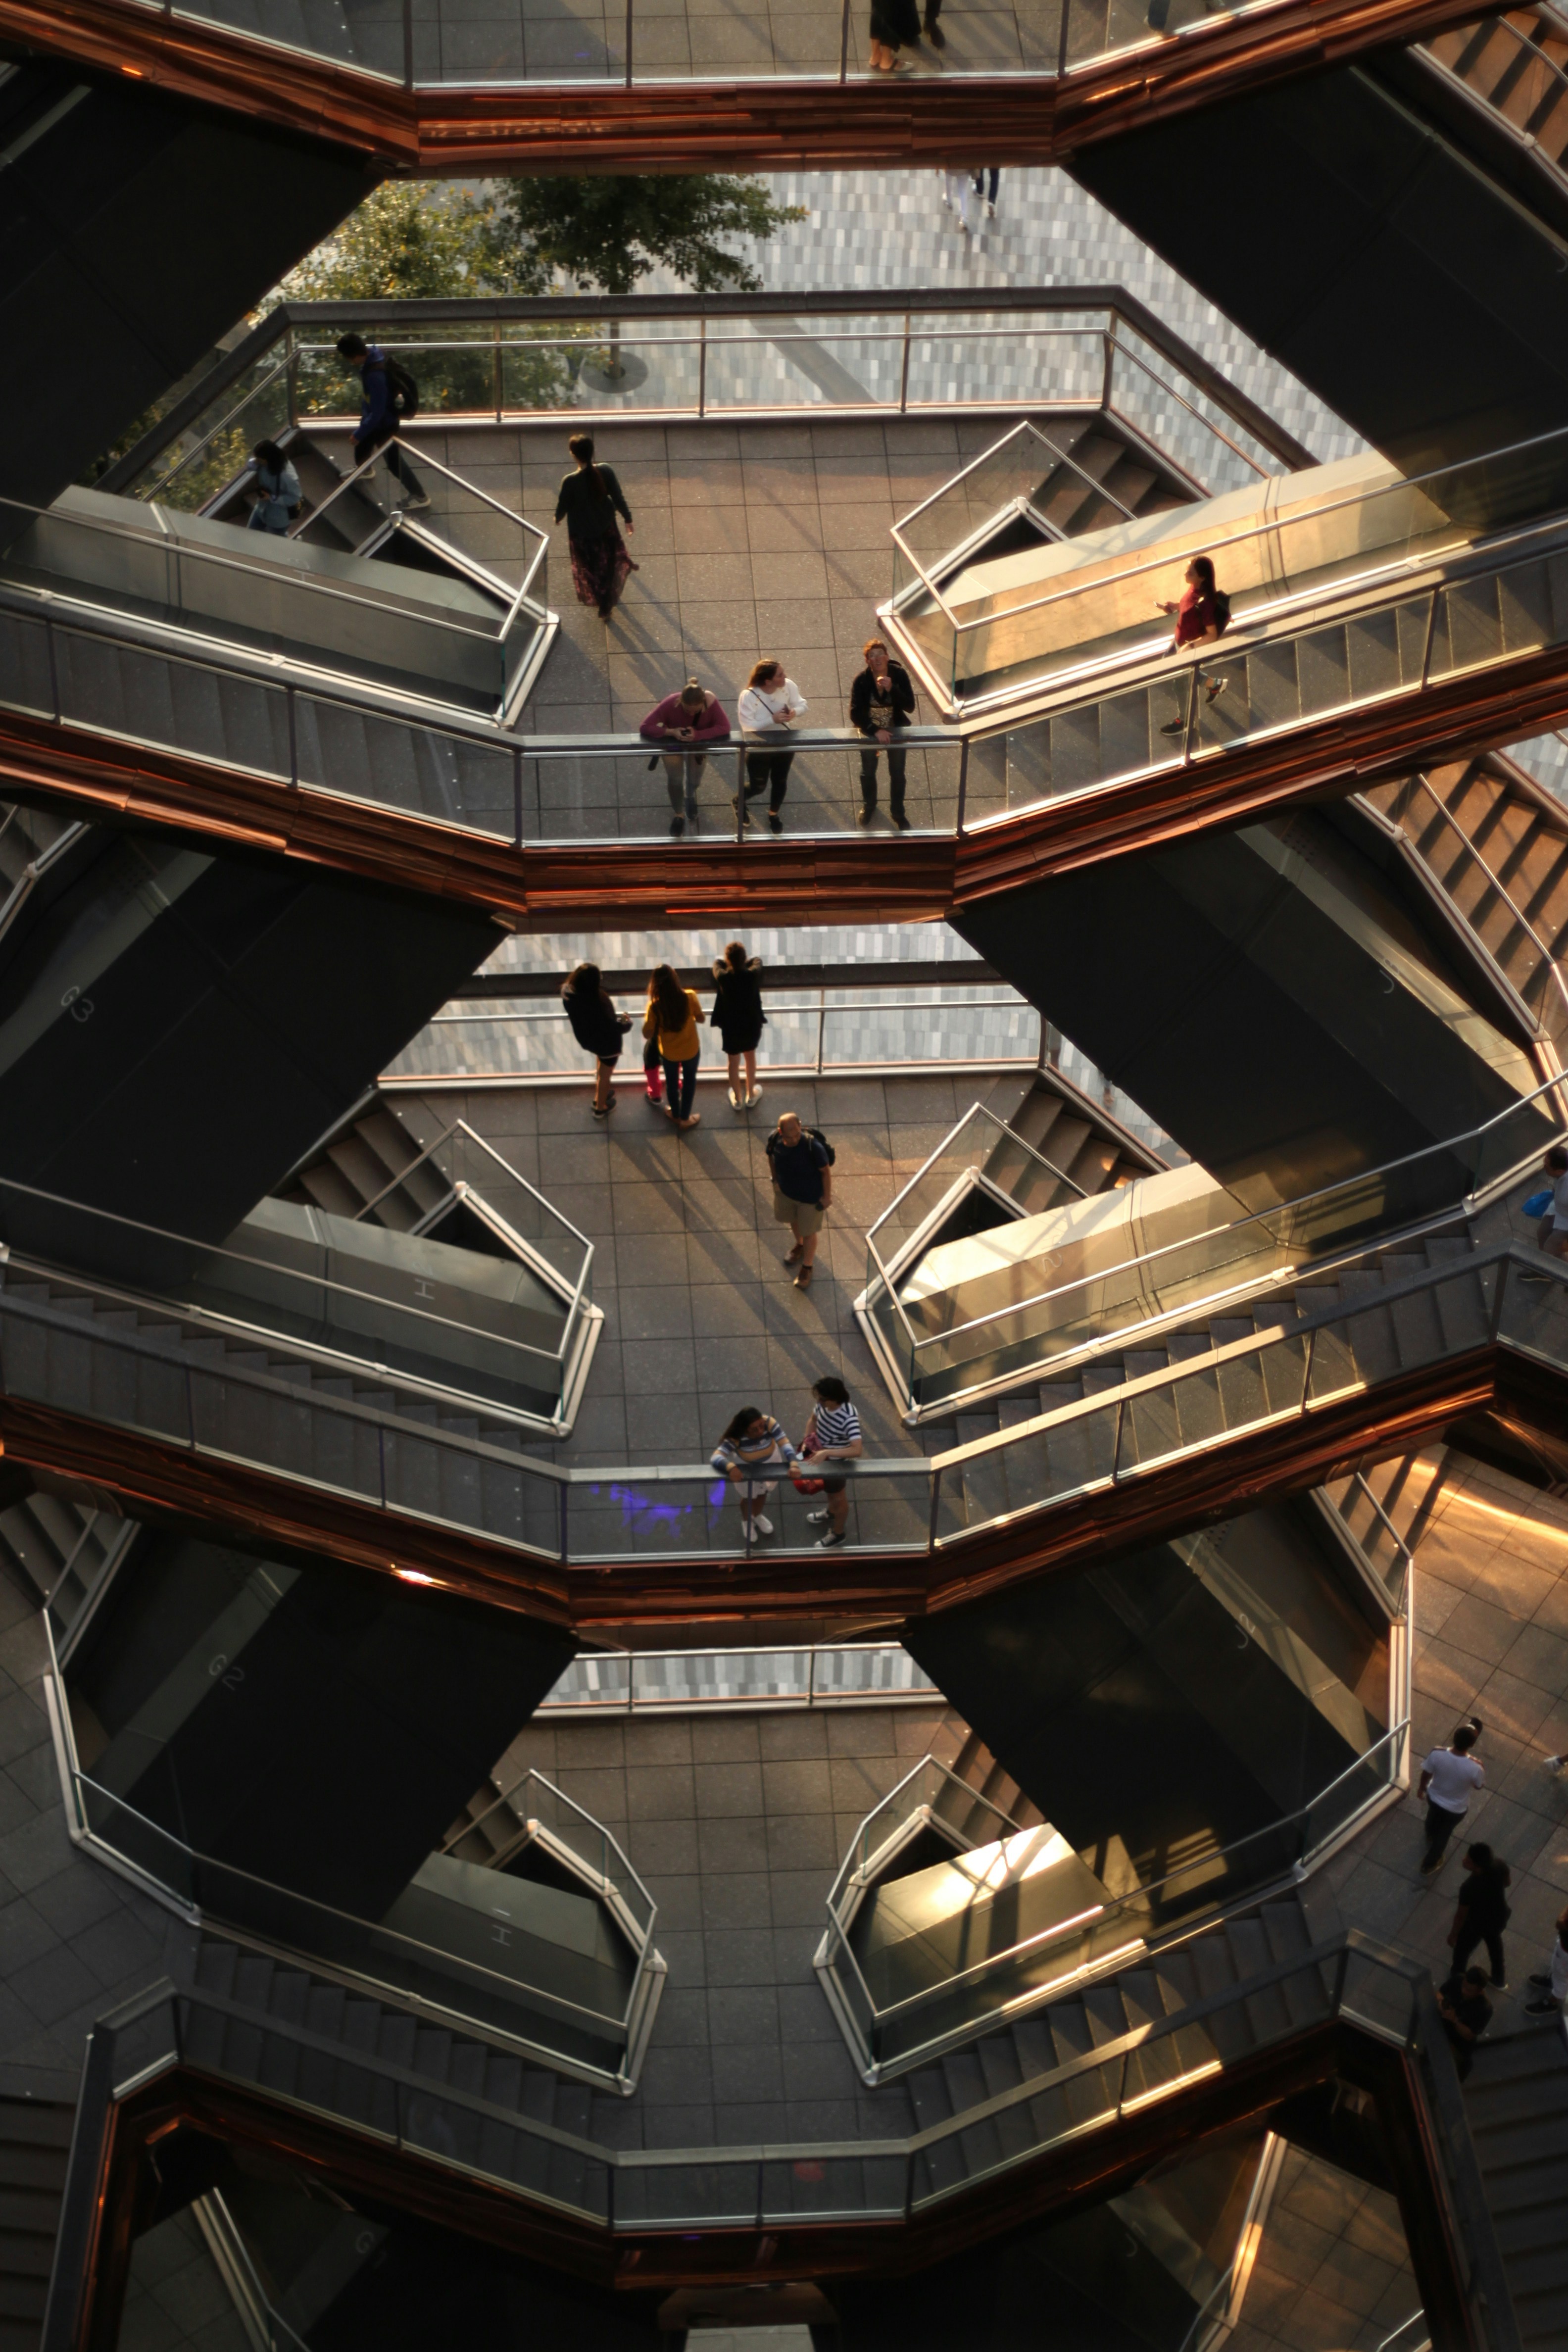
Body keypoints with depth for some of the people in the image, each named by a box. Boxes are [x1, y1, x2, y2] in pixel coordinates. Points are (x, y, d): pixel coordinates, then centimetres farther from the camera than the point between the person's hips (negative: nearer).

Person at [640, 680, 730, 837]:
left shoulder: (711, 702, -36)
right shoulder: (671, 704, -38)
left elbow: (725, 727, -35)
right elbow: (645, 728, -36)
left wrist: (699, 735, -47)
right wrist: (671, 732, -50)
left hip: (699, 743, 2)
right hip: (672, 742, -2)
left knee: (694, 780, 5)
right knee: (675, 779, -13)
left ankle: (691, 796, 46)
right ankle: (678, 815, 17)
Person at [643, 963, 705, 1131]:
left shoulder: (655, 1006, -28)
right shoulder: (689, 997, -27)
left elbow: (648, 1034, -18)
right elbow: (701, 1018, -10)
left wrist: (647, 1018, -3)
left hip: (669, 1053, 0)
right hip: (690, 1050, 0)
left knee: (671, 1082, 28)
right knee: (689, 1081, 26)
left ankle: (675, 1114, 50)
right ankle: (685, 1118, 41)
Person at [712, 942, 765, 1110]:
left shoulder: (723, 977, -24)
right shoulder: (752, 975, -23)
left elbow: (717, 963, 1)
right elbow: (756, 961, 2)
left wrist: (729, 961, 20)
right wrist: (745, 961, 20)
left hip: (731, 1027, -1)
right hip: (752, 1025, 1)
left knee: (734, 1062, 21)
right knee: (750, 1057, 27)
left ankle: (737, 1100, 39)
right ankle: (751, 1095, 44)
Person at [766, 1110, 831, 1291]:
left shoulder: (813, 1147, -40)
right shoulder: (774, 1139, -27)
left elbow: (826, 1171, -23)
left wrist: (827, 1196, -11)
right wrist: (776, 1180, 8)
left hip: (810, 1197, -4)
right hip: (786, 1192, 4)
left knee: (808, 1232, 19)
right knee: (793, 1221, 33)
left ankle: (807, 1267, 45)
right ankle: (799, 1245, 66)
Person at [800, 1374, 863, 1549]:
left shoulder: (849, 1418, -40)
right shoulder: (822, 1404, -20)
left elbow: (857, 1450, -46)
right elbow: (813, 1420, 3)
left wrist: (827, 1453, -49)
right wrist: (807, 1441, -10)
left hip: (837, 1463, -6)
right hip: (822, 1457, 6)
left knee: (838, 1497, 21)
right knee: (827, 1489, 34)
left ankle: (838, 1534, 47)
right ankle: (831, 1512, 65)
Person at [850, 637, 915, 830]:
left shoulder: (899, 674, -21)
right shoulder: (862, 680, -22)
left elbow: (910, 707, -24)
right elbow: (855, 714, -23)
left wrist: (892, 689, -38)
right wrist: (875, 731, -32)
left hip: (896, 731, 0)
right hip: (870, 732, 0)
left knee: (897, 774, 13)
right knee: (868, 773, 18)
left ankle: (898, 813, 35)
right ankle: (868, 806, 47)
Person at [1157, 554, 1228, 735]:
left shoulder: (1205, 602, -36)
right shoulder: (1194, 588, -11)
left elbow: (1212, 635, -31)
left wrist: (1191, 646, -39)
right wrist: (1175, 607, -3)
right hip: (1180, 642, 9)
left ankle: (1183, 723, 41)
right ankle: (1215, 684, 47)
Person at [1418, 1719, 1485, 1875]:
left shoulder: (1437, 1754, -33)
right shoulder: (1474, 1768, -40)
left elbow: (1426, 1774, -12)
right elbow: (1478, 1785, -16)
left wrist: (1422, 1788, 8)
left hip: (1434, 1797, 2)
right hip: (1456, 1809, -2)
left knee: (1433, 1818, 38)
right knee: (1444, 1833, 28)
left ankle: (1430, 1837, 71)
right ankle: (1429, 1865, 50)